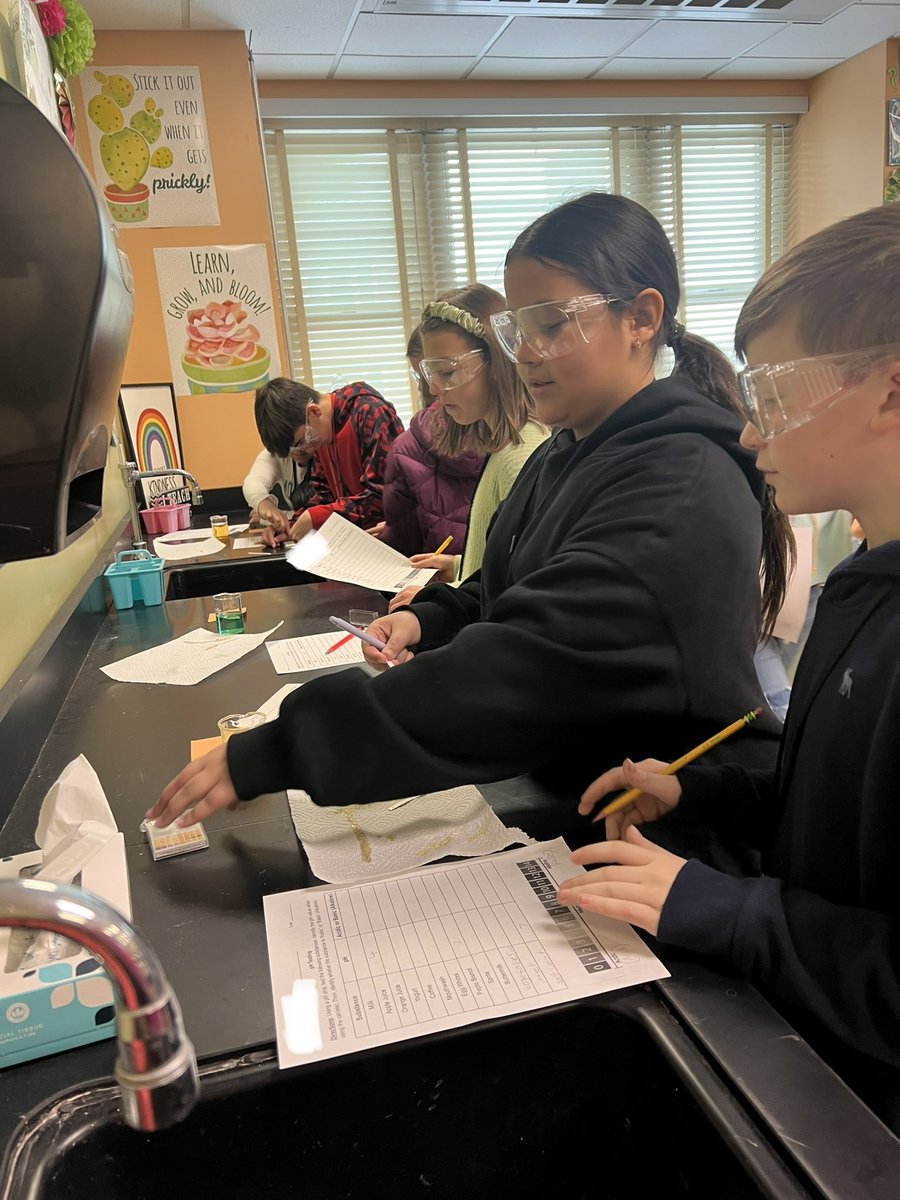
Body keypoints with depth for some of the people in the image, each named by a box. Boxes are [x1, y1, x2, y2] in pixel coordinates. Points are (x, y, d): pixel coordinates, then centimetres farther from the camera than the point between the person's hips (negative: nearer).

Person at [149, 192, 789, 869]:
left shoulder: (681, 491, -23)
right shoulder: (565, 458, 8)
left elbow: (514, 675, -31)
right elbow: (505, 592, 18)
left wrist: (269, 756, -31)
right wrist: (429, 620, -4)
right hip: (560, 801, 7)